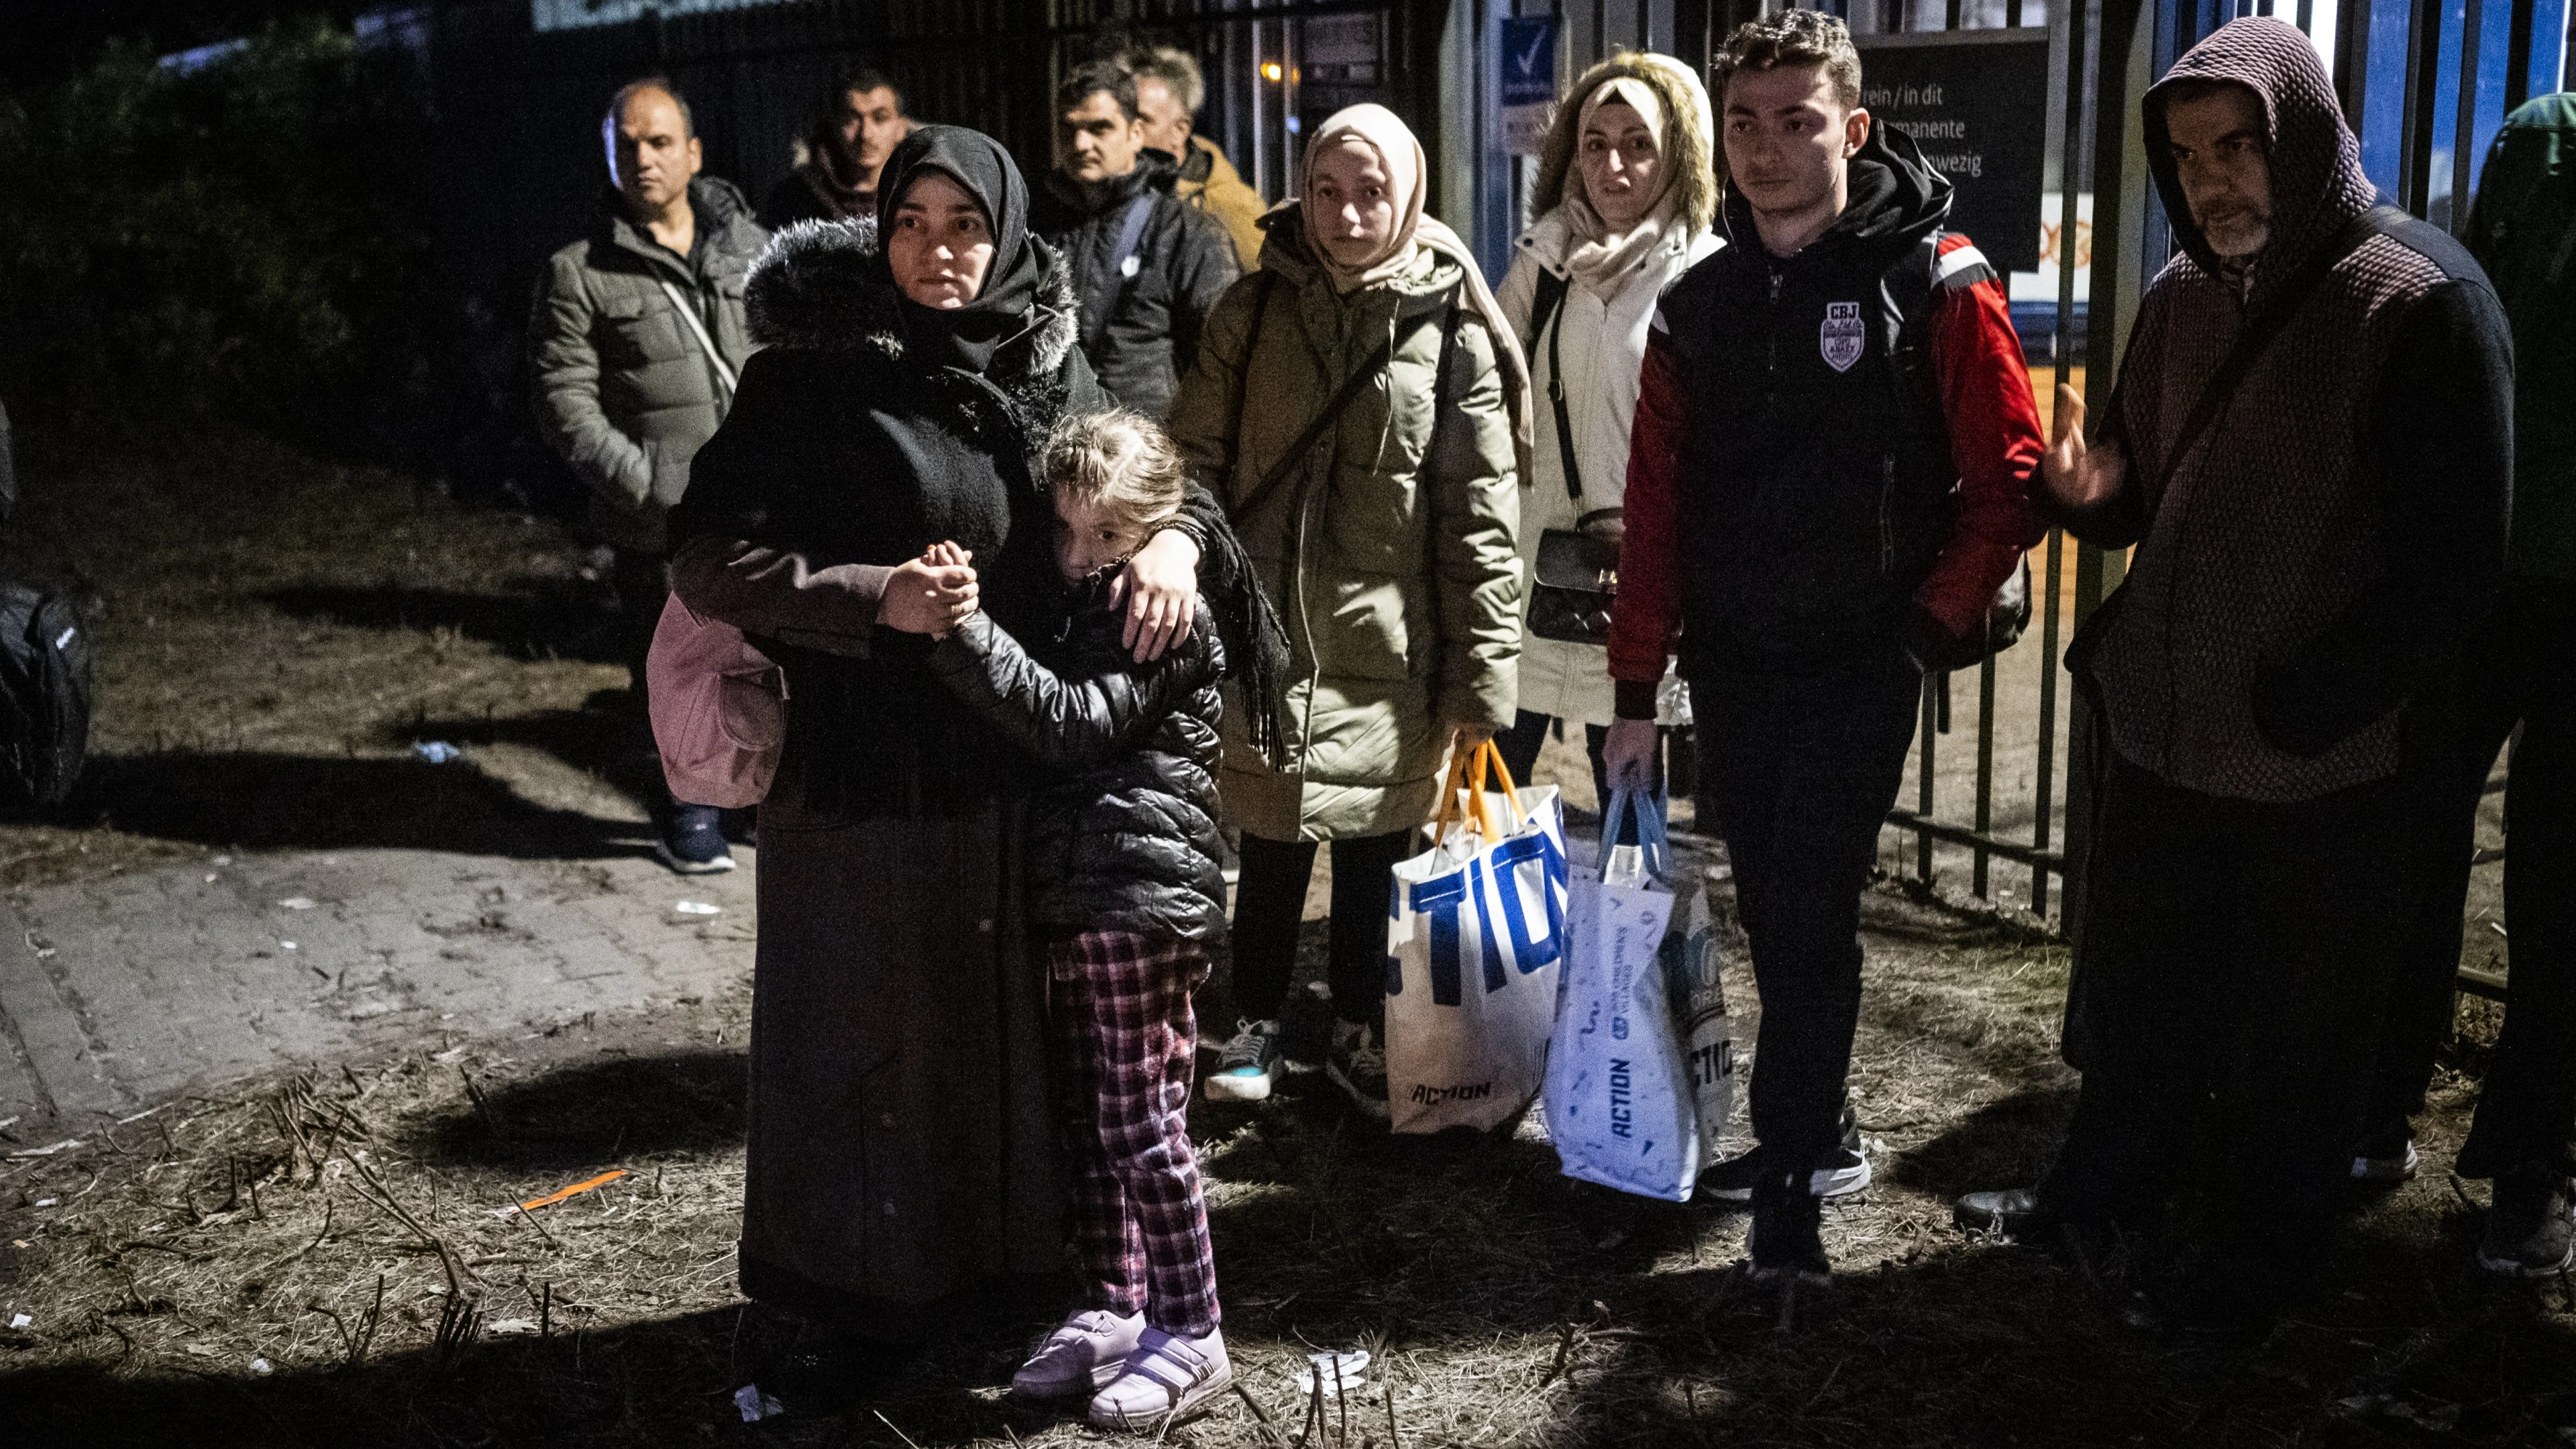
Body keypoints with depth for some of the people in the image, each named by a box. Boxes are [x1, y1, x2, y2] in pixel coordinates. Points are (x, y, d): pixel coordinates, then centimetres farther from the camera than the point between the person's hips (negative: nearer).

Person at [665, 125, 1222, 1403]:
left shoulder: (1047, 366, 3)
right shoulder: (810, 373, -9)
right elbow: (708, 556, -12)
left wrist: (1173, 532, -7)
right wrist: (878, 599, -23)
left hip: (1018, 764, 4)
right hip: (864, 771, -4)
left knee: (1011, 1015, 14)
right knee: (866, 1033, 6)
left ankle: (1001, 1253, 35)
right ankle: (857, 1300, 23)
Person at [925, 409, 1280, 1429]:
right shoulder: (1079, 608, 17)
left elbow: (1068, 719, -22)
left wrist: (960, 630, -28)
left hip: (1143, 895, -9)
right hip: (1076, 896, 9)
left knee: (1141, 1126, -4)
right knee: (1090, 1121, 15)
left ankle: (1189, 1335, 9)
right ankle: (1113, 1309, 28)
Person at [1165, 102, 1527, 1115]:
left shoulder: (1454, 333, -3)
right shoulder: (1253, 311, 3)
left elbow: (1482, 518, -4)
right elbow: (1197, 461, 6)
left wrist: (1481, 676, -5)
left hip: (1389, 648, -1)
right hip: (1266, 630, 1)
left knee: (1374, 849, 10)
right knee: (1273, 842, 8)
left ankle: (1359, 1031, 29)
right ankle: (1256, 1023, 28)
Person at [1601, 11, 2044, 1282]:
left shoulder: (1938, 286, -7)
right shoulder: (1700, 305, 7)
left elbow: (2009, 485, -6)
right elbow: (1656, 507, 8)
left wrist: (1928, 624, -10)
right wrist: (1636, 689, 6)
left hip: (1860, 666, -5)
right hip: (1731, 664, 5)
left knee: (1811, 912, -4)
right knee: (1771, 910, 12)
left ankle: (1790, 1177, 7)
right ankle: (1817, 1131, 30)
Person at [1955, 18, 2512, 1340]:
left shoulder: (2419, 301, -15)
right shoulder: (2181, 295, 6)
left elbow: (2455, 561, -15)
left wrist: (2306, 708, -19)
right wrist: (2091, 492, -7)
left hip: (2320, 773, -6)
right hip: (2160, 733, 6)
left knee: (2289, 1042, 11)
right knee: (2134, 996, 20)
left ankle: (2250, 1260, 29)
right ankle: (2107, 1190, 41)